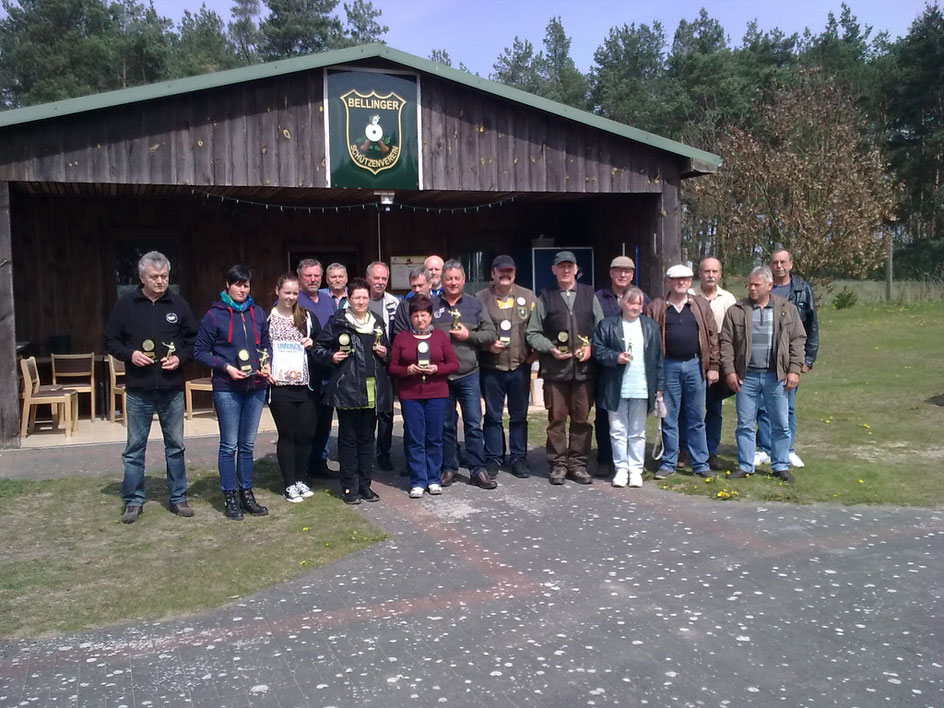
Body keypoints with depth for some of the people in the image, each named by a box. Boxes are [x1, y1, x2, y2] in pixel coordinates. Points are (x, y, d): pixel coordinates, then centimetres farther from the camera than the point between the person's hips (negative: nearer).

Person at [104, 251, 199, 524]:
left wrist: (181, 358, -10)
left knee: (175, 446, 9)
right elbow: (111, 341, 5)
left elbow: (194, 340, 8)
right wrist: (130, 354, -13)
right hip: (139, 390, -1)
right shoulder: (126, 305, 0)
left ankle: (178, 498, 20)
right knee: (134, 448, 6)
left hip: (172, 389, 1)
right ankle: (133, 501, 18)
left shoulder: (178, 304, 2)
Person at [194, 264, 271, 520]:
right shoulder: (214, 315, -6)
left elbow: (266, 343, 18)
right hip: (227, 389, -4)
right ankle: (230, 497, 14)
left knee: (247, 444, 13)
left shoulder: (257, 313, 7)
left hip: (255, 387, 4)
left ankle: (246, 493, 24)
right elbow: (200, 350, -4)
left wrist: (266, 362, -1)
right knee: (229, 446, 3)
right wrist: (225, 367, -16)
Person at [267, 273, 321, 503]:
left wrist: (313, 344, -3)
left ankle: (300, 479, 22)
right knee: (287, 434, 3)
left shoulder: (307, 317, 10)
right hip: (280, 385, -3)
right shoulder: (266, 319, 1)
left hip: (306, 385, 3)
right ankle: (289, 484, 13)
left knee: (306, 432, 6)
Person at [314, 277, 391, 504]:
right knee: (348, 438, 2)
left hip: (373, 389, 5)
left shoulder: (377, 322, 14)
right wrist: (331, 357, -15)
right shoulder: (337, 322, -2)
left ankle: (365, 484, 20)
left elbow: (385, 352, 25)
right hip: (347, 389, -4)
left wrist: (385, 355, 4)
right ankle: (349, 487, 10)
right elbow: (319, 346, 3)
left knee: (367, 438, 10)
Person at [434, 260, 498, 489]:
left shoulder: (475, 305, 7)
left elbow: (490, 334, 5)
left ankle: (477, 470, 9)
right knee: (446, 425, 9)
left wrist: (469, 335, -10)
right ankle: (449, 468, 20)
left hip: (468, 375, 0)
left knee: (474, 424, 1)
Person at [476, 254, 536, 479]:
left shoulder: (528, 297, 7)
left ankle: (519, 459, 19)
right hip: (492, 367, -1)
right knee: (493, 416, 6)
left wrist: (534, 351, -2)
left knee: (519, 416, 9)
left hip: (520, 366, 1)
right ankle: (493, 460, 16)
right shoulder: (481, 298, 2)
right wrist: (487, 344, -11)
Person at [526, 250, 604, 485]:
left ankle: (578, 464, 15)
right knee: (556, 418, 1)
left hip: (584, 367, 1)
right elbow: (533, 333, 6)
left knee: (582, 418, 5)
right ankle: (558, 465, 11)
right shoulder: (545, 298, 8)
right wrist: (551, 349, -9)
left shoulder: (589, 295, 12)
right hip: (555, 368, -1)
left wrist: (591, 347, -4)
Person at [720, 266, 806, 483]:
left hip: (776, 376, 0)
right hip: (746, 376, 0)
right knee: (745, 424, 6)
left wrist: (794, 370, -2)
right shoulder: (736, 311, 3)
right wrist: (729, 371, -5)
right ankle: (745, 465, 17)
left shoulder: (787, 309, 5)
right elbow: (726, 342, 2)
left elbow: (798, 340, 5)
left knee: (781, 424, 6)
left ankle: (781, 466, 18)